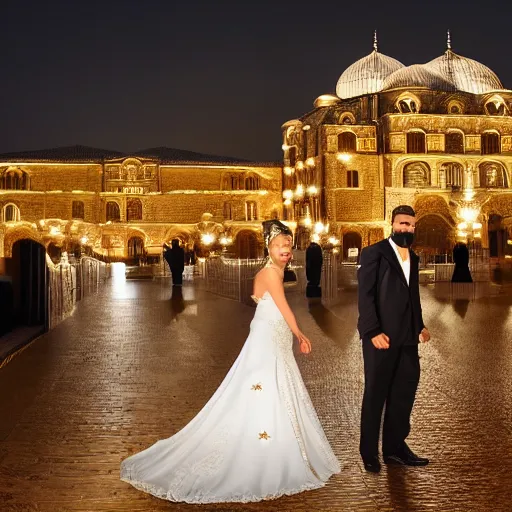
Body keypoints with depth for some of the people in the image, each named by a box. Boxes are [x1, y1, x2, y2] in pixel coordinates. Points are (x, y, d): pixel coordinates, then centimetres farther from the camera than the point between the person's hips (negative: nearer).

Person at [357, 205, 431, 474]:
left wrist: (420, 325, 7)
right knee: (375, 394, 4)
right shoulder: (374, 253, -6)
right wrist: (373, 331, -20)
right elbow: (365, 295, -13)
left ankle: (395, 446, 26)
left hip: (407, 338, 7)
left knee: (404, 391, 12)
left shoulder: (413, 257, 15)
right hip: (381, 336, -7)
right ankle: (369, 453, 17)